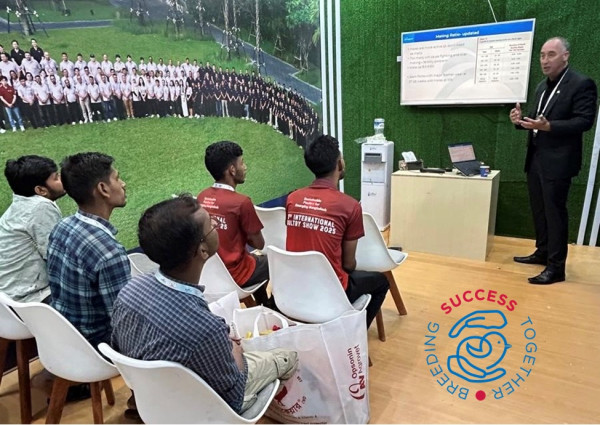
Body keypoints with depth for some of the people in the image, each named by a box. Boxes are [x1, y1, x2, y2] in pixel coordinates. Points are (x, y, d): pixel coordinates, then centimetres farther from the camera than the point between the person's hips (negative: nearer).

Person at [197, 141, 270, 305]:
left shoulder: (202, 197, -2)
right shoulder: (241, 202, -22)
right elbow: (259, 244, -11)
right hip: (233, 274, -7)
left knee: (252, 256, 30)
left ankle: (262, 305, 43)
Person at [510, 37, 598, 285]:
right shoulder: (542, 87, 16)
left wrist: (548, 126, -30)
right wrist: (522, 120, -4)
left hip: (557, 161, -8)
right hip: (535, 158, 8)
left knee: (554, 212, -4)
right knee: (539, 210, 14)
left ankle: (556, 267, 5)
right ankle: (542, 253, 29)